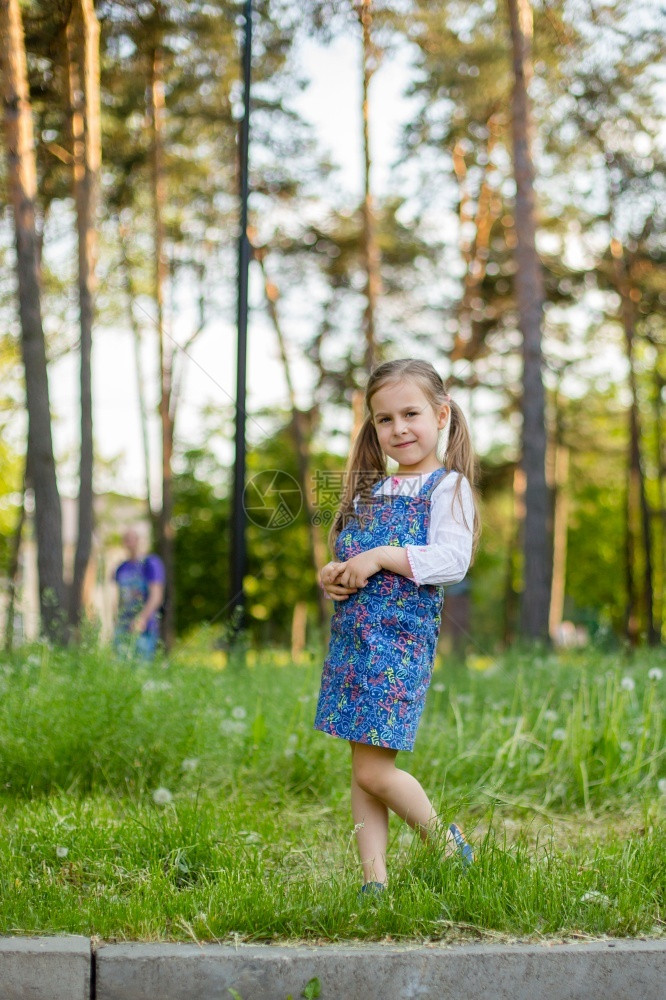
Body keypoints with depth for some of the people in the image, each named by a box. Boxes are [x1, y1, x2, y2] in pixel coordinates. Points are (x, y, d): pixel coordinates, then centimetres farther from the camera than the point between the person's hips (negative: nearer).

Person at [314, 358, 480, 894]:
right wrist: (332, 576, 2)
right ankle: (374, 880, 11)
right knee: (363, 771, 6)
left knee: (375, 770, -9)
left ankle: (448, 845, 13)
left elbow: (452, 560, -15)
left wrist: (382, 556, -19)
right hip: (351, 635, 7)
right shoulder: (369, 490, 18)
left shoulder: (448, 486, -3)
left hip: (401, 637, -7)